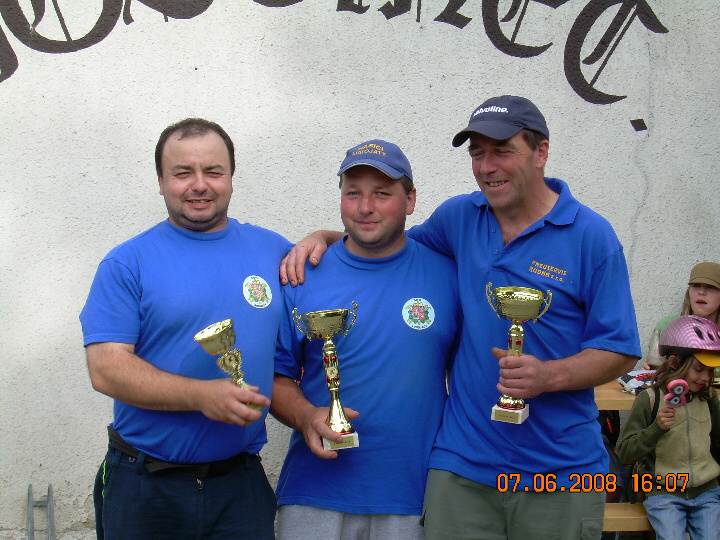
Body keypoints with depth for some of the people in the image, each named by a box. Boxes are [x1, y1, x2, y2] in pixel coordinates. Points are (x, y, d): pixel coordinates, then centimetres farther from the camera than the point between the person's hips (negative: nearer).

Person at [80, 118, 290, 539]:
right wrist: (201, 395, -24)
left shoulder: (273, 251, 7)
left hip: (242, 482, 2)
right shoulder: (127, 263, -3)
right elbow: (106, 370, -11)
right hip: (145, 487, -2)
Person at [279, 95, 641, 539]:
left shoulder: (591, 236, -6)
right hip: (462, 466, 3)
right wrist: (325, 237, 8)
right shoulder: (459, 217, 5)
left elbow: (621, 352, -5)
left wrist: (548, 376, -22)